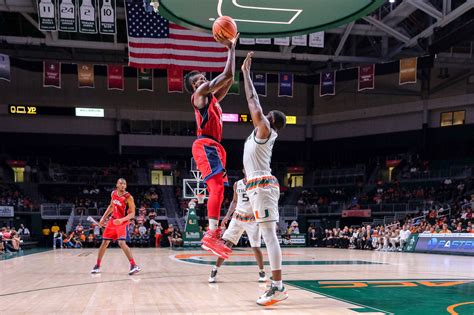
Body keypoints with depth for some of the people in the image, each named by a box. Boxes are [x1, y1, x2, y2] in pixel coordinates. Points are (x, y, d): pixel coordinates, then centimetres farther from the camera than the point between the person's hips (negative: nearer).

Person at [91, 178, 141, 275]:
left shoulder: (128, 197, -18)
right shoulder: (113, 193, 1)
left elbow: (132, 213, -19)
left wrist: (122, 220, -33)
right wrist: (104, 217, 15)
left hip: (122, 222, -6)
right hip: (113, 220, 6)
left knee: (122, 243, -24)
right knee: (104, 242, 9)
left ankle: (134, 265, -20)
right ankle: (97, 266, 23)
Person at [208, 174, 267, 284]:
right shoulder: (237, 184, 4)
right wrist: (228, 215, 6)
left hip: (253, 219, -2)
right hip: (237, 217, 2)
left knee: (255, 247, -3)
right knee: (227, 243, -9)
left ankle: (262, 272, 17)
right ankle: (215, 270, -3)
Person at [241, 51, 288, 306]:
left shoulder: (265, 130, -5)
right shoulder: (262, 132, 20)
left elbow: (253, 101, -7)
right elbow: (254, 102, 28)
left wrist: (245, 72, -1)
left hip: (261, 185, -11)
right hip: (259, 185, 11)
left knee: (269, 235, -14)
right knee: (268, 236, 8)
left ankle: (278, 287, -17)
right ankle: (276, 286, 11)